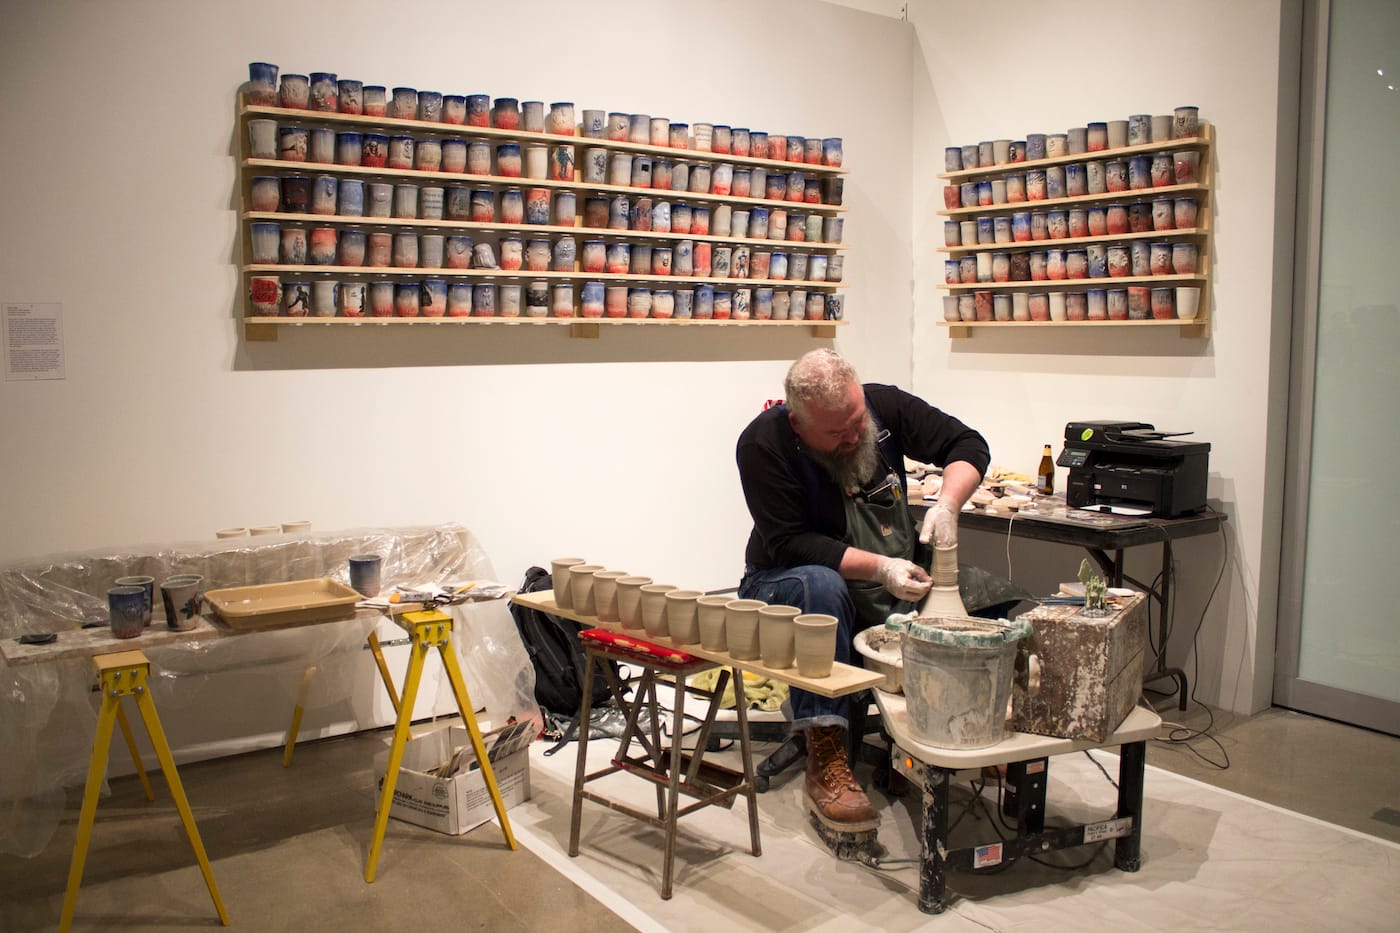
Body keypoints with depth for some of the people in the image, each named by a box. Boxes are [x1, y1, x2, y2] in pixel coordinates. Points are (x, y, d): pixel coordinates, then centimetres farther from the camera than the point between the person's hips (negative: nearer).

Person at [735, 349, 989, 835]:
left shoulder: (883, 405, -9)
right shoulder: (763, 444, -20)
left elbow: (968, 444, -2)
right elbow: (790, 544, -23)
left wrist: (946, 504, -21)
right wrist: (878, 567, -31)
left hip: (890, 594, 4)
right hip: (787, 584, -4)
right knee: (819, 585, -38)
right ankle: (825, 758, -35)